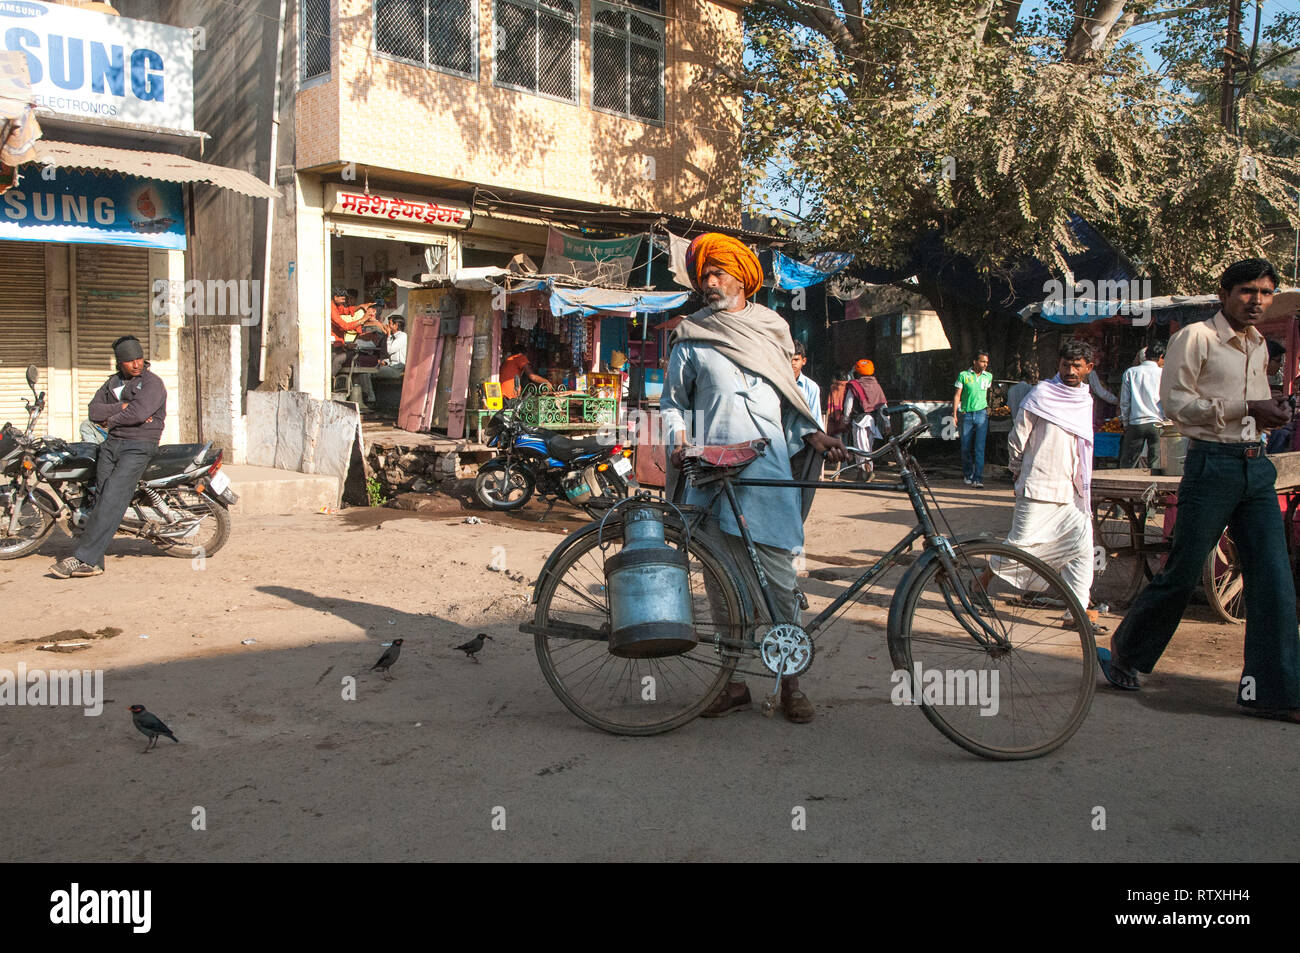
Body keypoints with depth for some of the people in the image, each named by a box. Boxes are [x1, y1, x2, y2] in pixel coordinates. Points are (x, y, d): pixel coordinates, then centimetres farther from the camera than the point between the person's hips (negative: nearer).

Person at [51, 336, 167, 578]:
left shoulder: (153, 383, -2)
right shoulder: (113, 382, 20)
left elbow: (139, 413, -17)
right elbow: (93, 410, 9)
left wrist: (111, 420, -1)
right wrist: (122, 407, -6)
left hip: (139, 446, -6)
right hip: (112, 444, 7)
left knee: (112, 499, -17)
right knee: (102, 498, -5)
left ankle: (83, 558, -19)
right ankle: (94, 562, -6)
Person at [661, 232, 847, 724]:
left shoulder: (772, 329, 17)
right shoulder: (691, 339, 11)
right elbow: (673, 401, 14)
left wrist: (812, 433, 6)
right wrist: (678, 441, -4)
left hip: (770, 477, 1)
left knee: (780, 582, -2)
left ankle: (790, 680, 12)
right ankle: (734, 682, 15)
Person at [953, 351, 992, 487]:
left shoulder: (988, 376, 9)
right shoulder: (963, 375, 1)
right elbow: (957, 395, 1)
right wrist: (954, 413, -5)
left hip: (981, 414, 1)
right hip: (966, 414, -1)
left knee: (979, 447, -8)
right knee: (966, 447, 3)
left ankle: (978, 478, -8)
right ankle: (968, 475, 22)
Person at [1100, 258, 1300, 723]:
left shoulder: (1259, 345, 18)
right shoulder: (1195, 337, -5)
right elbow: (1175, 402, -13)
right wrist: (1247, 408, -17)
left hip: (1257, 468, 7)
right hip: (1211, 465, -7)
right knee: (1182, 574, -1)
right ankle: (1123, 653, 20)